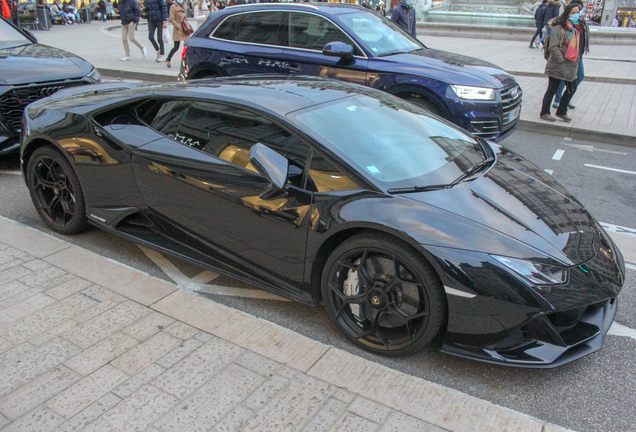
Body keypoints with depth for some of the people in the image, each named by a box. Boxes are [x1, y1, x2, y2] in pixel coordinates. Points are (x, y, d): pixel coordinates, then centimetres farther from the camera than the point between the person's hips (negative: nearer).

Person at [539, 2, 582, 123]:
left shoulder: (576, 29, 13)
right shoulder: (559, 28, -13)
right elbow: (553, 47, -20)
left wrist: (576, 61, 13)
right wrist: (561, 60, -19)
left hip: (571, 66, 8)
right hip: (557, 66, -8)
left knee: (572, 89, 12)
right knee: (552, 90, 1)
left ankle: (561, 112, 24)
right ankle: (544, 113, 13)